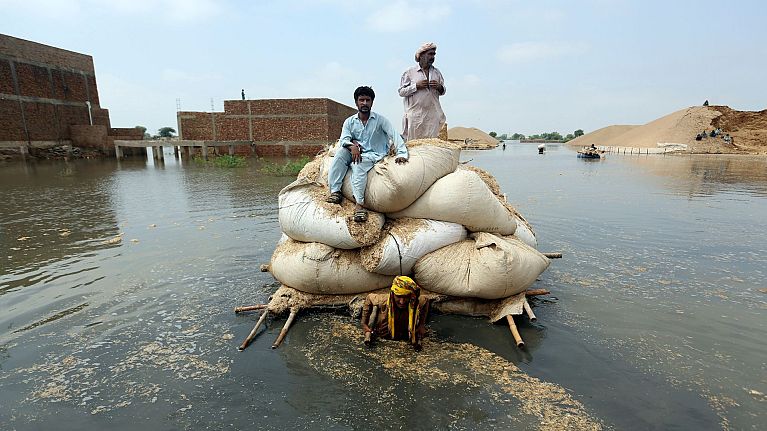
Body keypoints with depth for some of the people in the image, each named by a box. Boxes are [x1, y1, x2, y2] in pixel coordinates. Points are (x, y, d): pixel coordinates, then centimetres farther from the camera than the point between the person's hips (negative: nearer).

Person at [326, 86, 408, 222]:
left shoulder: (380, 119, 1)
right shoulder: (349, 122, 9)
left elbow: (394, 135, -8)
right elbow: (343, 139, -3)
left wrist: (402, 153, -23)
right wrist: (352, 145, -27)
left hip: (374, 155, -4)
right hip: (356, 153, 4)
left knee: (358, 165, -36)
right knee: (340, 152, -26)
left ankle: (359, 204, -42)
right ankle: (335, 191, -28)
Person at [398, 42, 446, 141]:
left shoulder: (437, 72, 15)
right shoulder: (410, 72, 4)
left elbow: (442, 92, 21)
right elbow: (401, 91, 0)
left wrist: (439, 87, -2)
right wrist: (416, 86, -12)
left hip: (433, 115, 3)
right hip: (415, 114, -3)